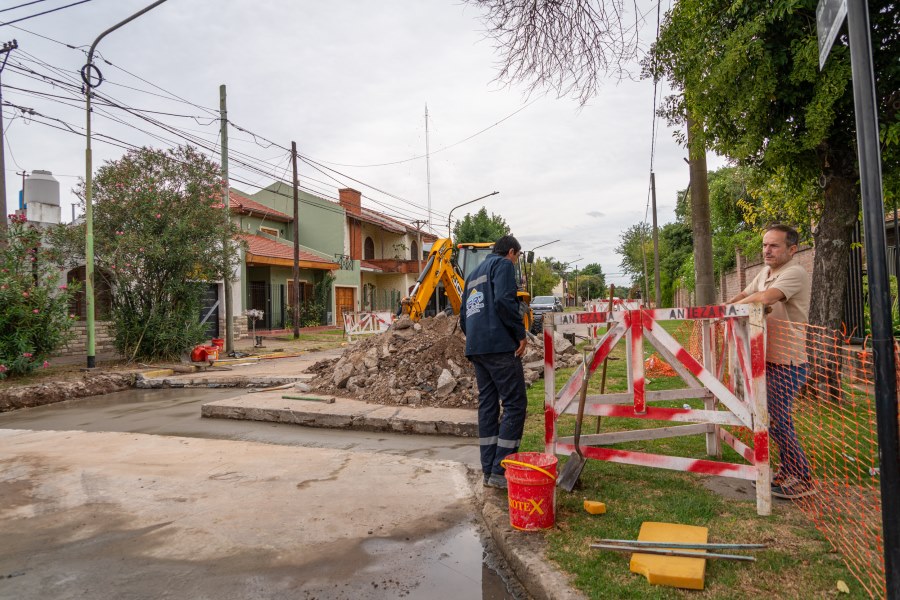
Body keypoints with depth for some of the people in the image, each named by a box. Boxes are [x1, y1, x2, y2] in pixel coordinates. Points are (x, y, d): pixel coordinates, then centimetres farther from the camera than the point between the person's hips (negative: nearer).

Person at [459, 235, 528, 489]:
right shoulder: (504, 264, 1)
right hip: (499, 345, -8)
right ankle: (501, 471, -7)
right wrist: (521, 334, -9)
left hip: (475, 348, 9)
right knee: (514, 404, -5)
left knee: (487, 405, 10)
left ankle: (489, 471, 12)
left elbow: (463, 316, 24)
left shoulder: (474, 274, 26)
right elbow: (504, 300, -16)